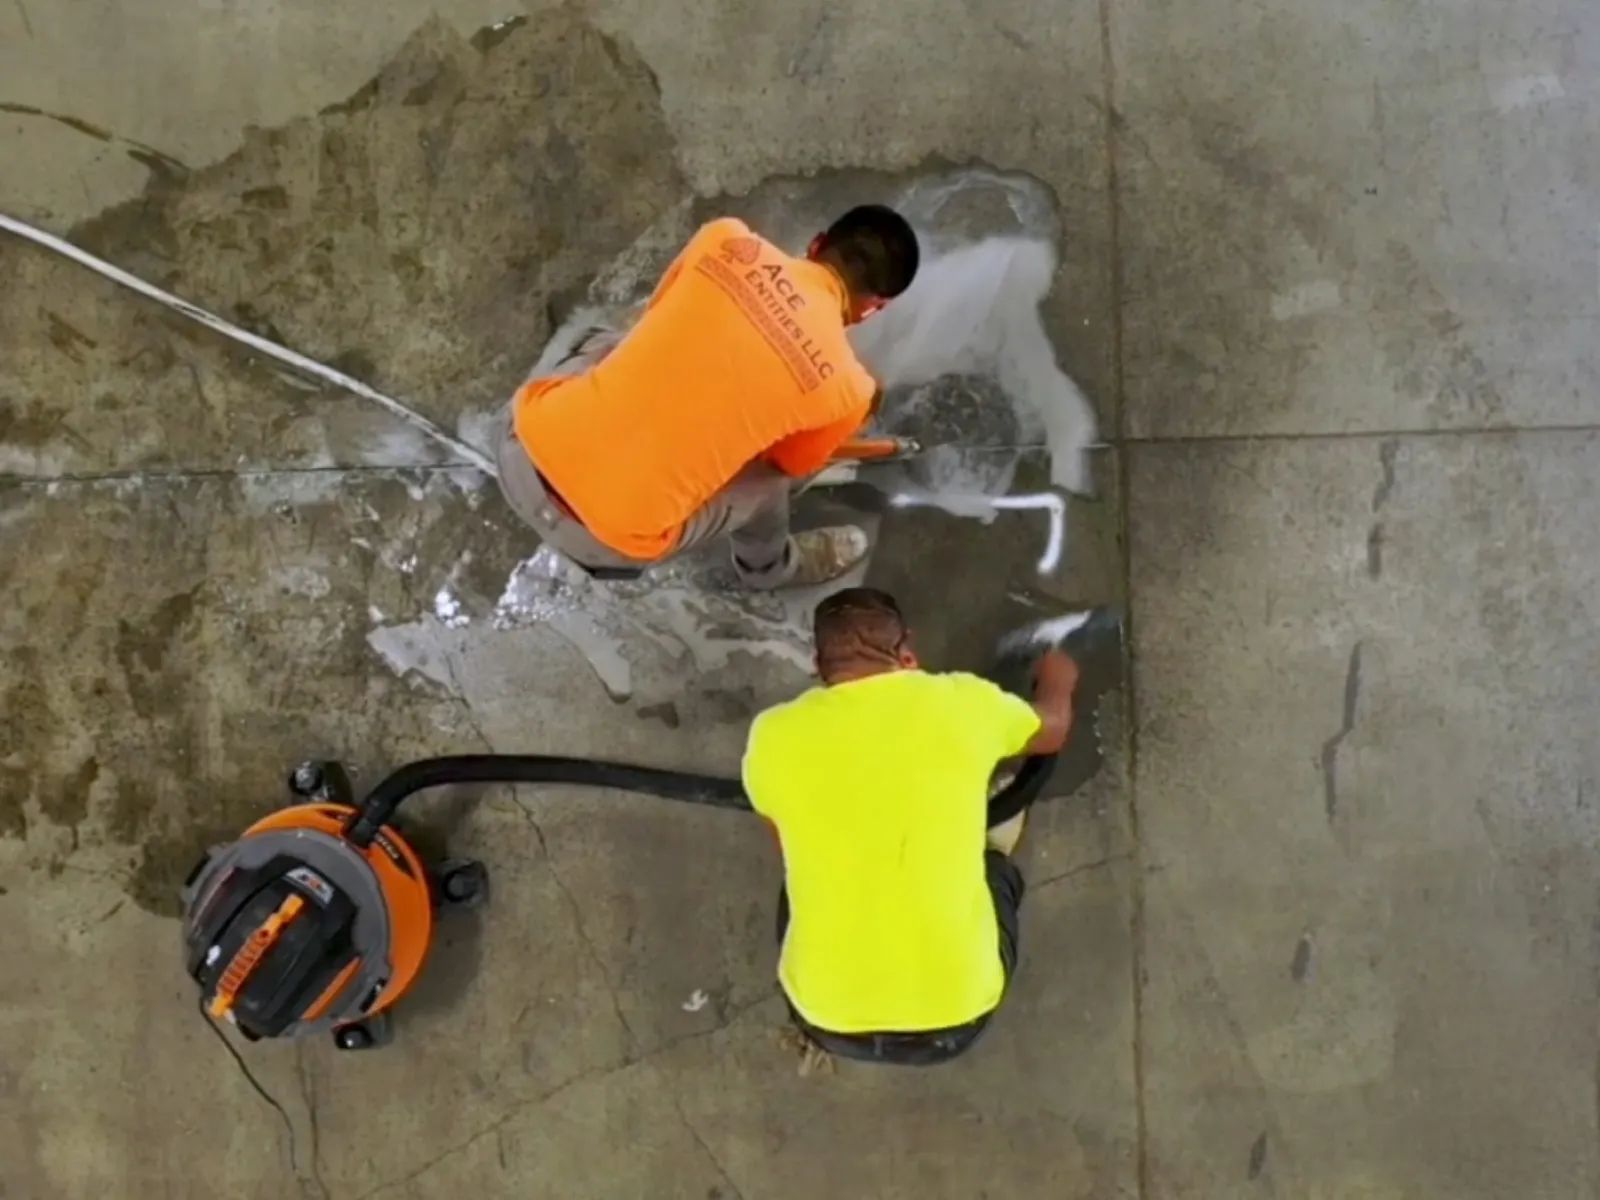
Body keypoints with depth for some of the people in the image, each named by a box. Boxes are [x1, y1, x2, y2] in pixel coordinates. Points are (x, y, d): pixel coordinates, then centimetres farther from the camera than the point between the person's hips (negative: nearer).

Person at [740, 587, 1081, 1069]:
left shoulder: (774, 736, -6)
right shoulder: (964, 703, -6)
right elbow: (1052, 732, 17)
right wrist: (1057, 681, 39)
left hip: (828, 1020, 1)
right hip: (956, 1015, 0)